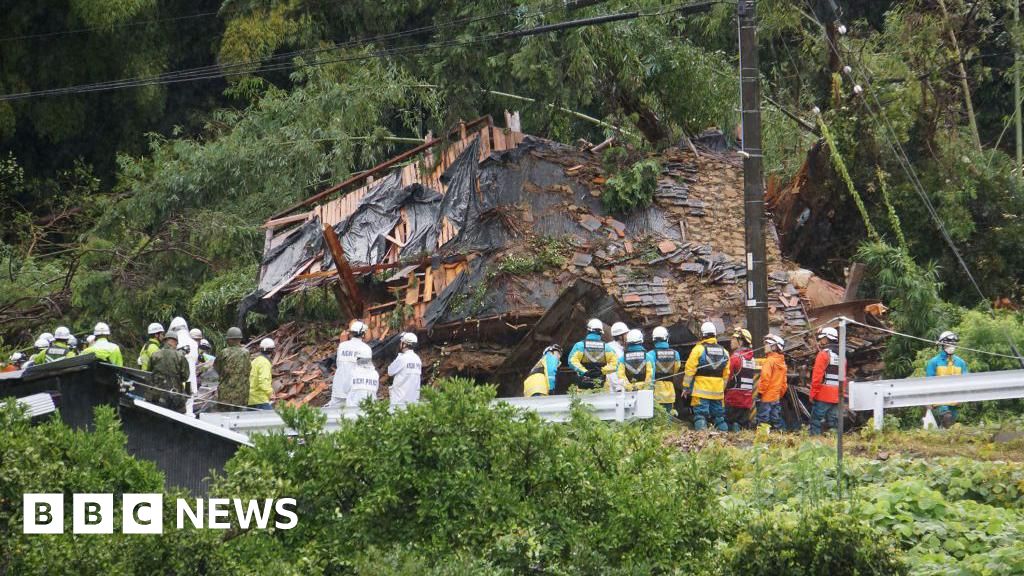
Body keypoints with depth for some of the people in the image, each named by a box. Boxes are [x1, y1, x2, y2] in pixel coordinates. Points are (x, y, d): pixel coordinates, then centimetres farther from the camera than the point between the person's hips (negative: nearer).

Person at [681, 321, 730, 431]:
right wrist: (723, 388, 23)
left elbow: (690, 370, -7)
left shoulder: (698, 349, -6)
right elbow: (726, 374, 14)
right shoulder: (723, 352, 10)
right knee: (719, 417, 11)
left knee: (700, 416, -7)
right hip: (717, 391, 5)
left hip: (701, 390, -5)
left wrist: (686, 387, 0)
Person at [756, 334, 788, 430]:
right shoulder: (782, 362, 13)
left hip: (767, 397, -8)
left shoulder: (769, 361, -13)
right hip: (777, 397, 8)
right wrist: (781, 394, 22)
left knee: (763, 418, -8)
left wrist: (760, 392, -14)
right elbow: (784, 382, 17)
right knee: (776, 419, 11)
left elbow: (765, 378, -20)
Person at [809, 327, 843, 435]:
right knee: (833, 422, 9)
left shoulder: (824, 354, -9)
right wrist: (841, 393, 18)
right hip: (837, 397, 7)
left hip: (823, 396, -7)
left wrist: (813, 394, -8)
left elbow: (817, 377, -13)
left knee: (816, 422, -4)